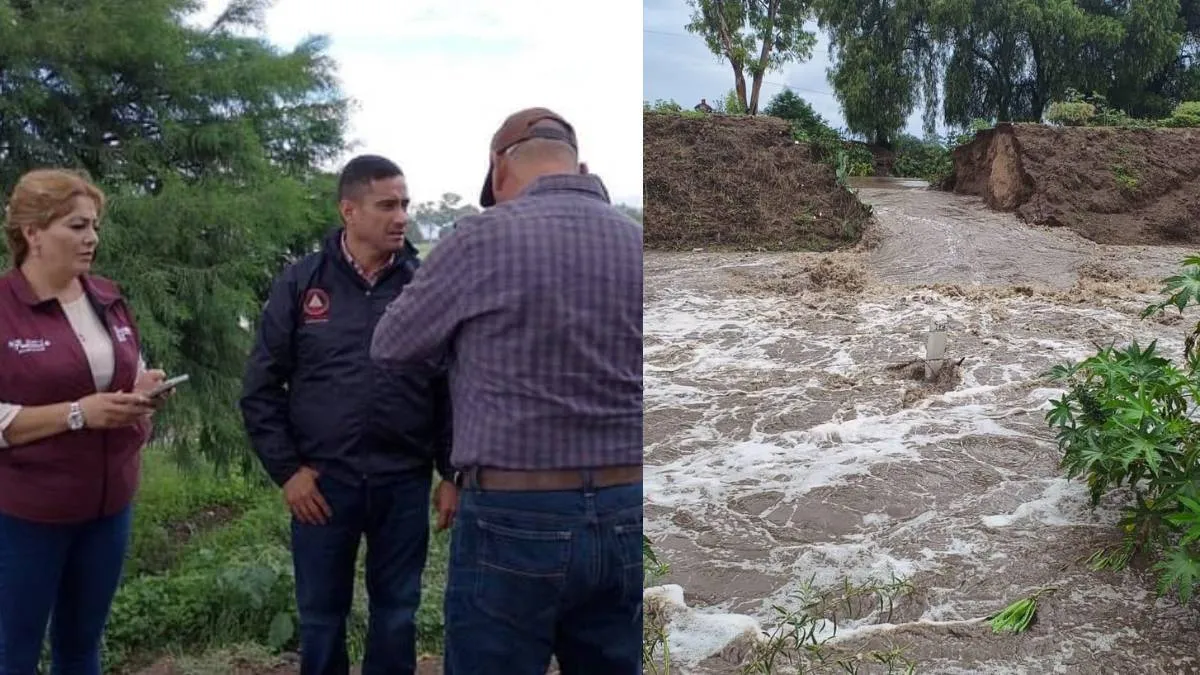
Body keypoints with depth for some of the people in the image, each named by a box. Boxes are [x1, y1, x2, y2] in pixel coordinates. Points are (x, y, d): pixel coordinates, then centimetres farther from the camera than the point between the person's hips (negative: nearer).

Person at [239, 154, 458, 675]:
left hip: (405, 484, 0)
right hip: (322, 481, 0)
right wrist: (286, 470, -4)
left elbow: (452, 388, 2)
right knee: (321, 617, 14)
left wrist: (452, 474, 0)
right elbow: (260, 387, 1)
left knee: (397, 617, 14)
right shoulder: (301, 283, -1)